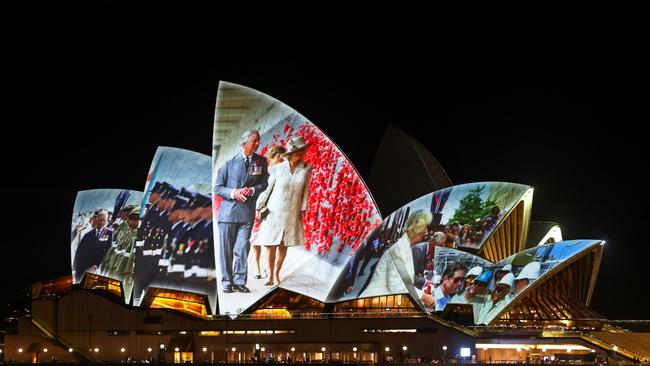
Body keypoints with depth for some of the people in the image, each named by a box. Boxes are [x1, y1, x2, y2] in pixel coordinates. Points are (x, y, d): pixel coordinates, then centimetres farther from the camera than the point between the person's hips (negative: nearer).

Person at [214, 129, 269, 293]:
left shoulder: (261, 162, 5)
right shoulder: (229, 163, 0)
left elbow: (264, 183, 10)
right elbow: (218, 188, 3)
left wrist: (252, 190, -11)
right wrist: (233, 193, -16)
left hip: (247, 212, 1)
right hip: (228, 211, -1)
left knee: (243, 248, -5)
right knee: (226, 249, 3)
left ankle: (240, 281, 1)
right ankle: (227, 281, 12)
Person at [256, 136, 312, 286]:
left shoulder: (306, 168, -5)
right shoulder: (277, 169, -11)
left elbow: (304, 189, 5)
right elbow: (267, 188, -3)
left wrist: (303, 209, 1)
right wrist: (259, 207, -3)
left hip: (292, 213, 2)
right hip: (274, 211, -2)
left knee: (283, 246, 6)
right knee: (271, 245, -3)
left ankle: (276, 274, 23)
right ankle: (270, 276, 12)